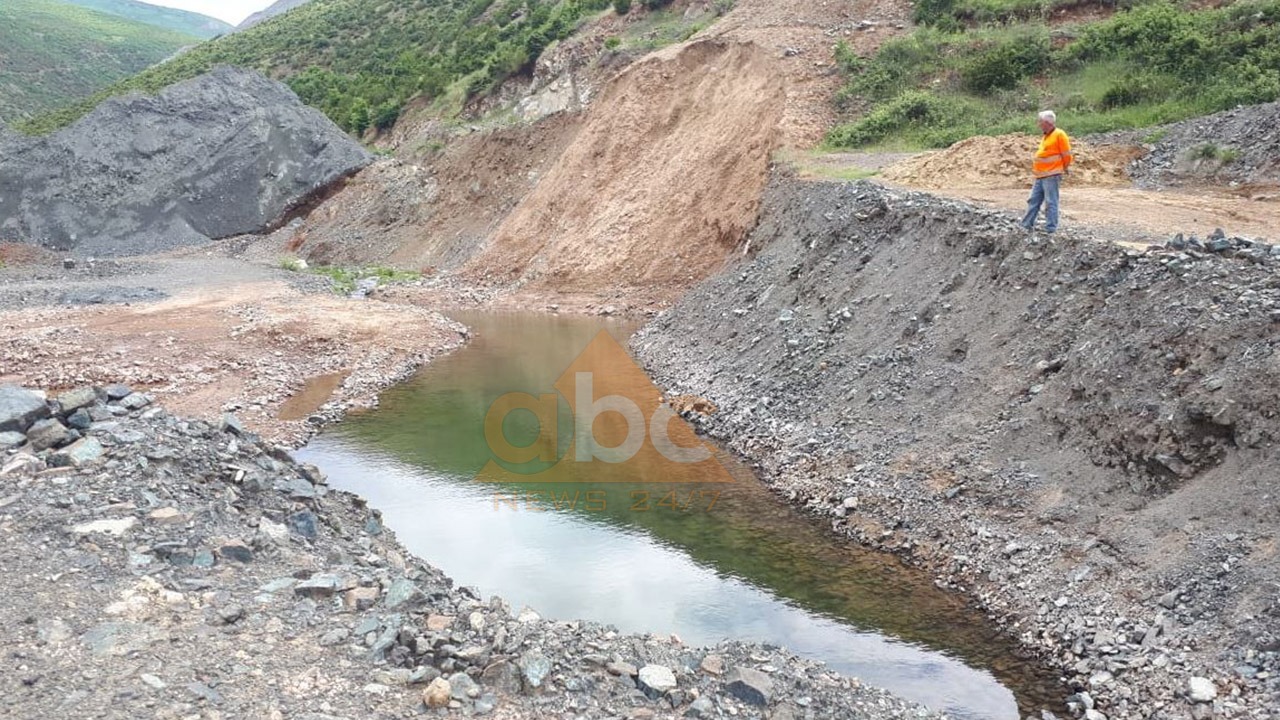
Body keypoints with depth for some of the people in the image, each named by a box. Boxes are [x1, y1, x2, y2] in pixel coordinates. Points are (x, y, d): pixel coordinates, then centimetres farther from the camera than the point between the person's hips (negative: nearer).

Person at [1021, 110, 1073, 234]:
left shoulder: (1059, 135, -9)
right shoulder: (1046, 136, 17)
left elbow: (1066, 155, -8)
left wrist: (1063, 170, 1)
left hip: (1051, 176, -9)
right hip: (1040, 176, 9)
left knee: (1050, 203, -6)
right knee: (1033, 200, 10)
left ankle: (1051, 229, -3)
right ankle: (1027, 225, 15)